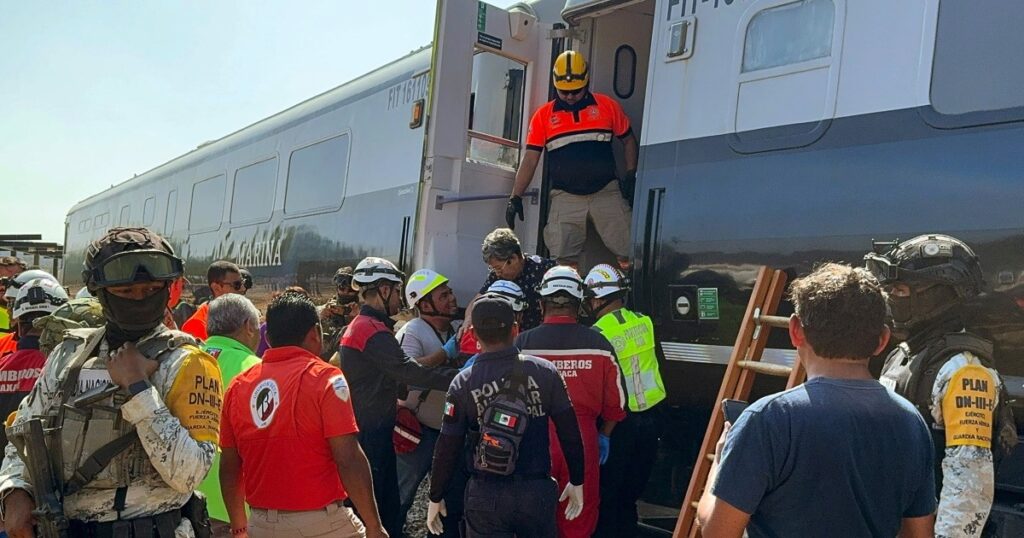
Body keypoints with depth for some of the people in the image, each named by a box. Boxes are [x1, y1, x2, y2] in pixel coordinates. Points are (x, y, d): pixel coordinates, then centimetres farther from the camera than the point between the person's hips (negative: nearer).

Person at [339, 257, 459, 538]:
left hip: (368, 428, 10)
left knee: (389, 503, 14)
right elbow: (409, 370, -27)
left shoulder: (358, 325, 16)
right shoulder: (374, 330, -18)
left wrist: (394, 403, 13)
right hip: (371, 433, -10)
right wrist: (460, 377, -24)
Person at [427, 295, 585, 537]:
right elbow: (569, 431, -4)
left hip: (486, 495, -1)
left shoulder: (463, 383, -8)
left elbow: (447, 449, -5)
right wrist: (577, 481, 9)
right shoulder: (544, 371, -7)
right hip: (538, 490, 1)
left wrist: (436, 498, 8)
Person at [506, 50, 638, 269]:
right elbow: (530, 159, 7)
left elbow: (628, 140, 16)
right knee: (563, 262, -6)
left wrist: (630, 175, 2)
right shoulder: (543, 115, 8)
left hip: (607, 192, 0)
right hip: (565, 198, 0)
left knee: (628, 255, -7)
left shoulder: (607, 106, 7)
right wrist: (515, 197, 0)